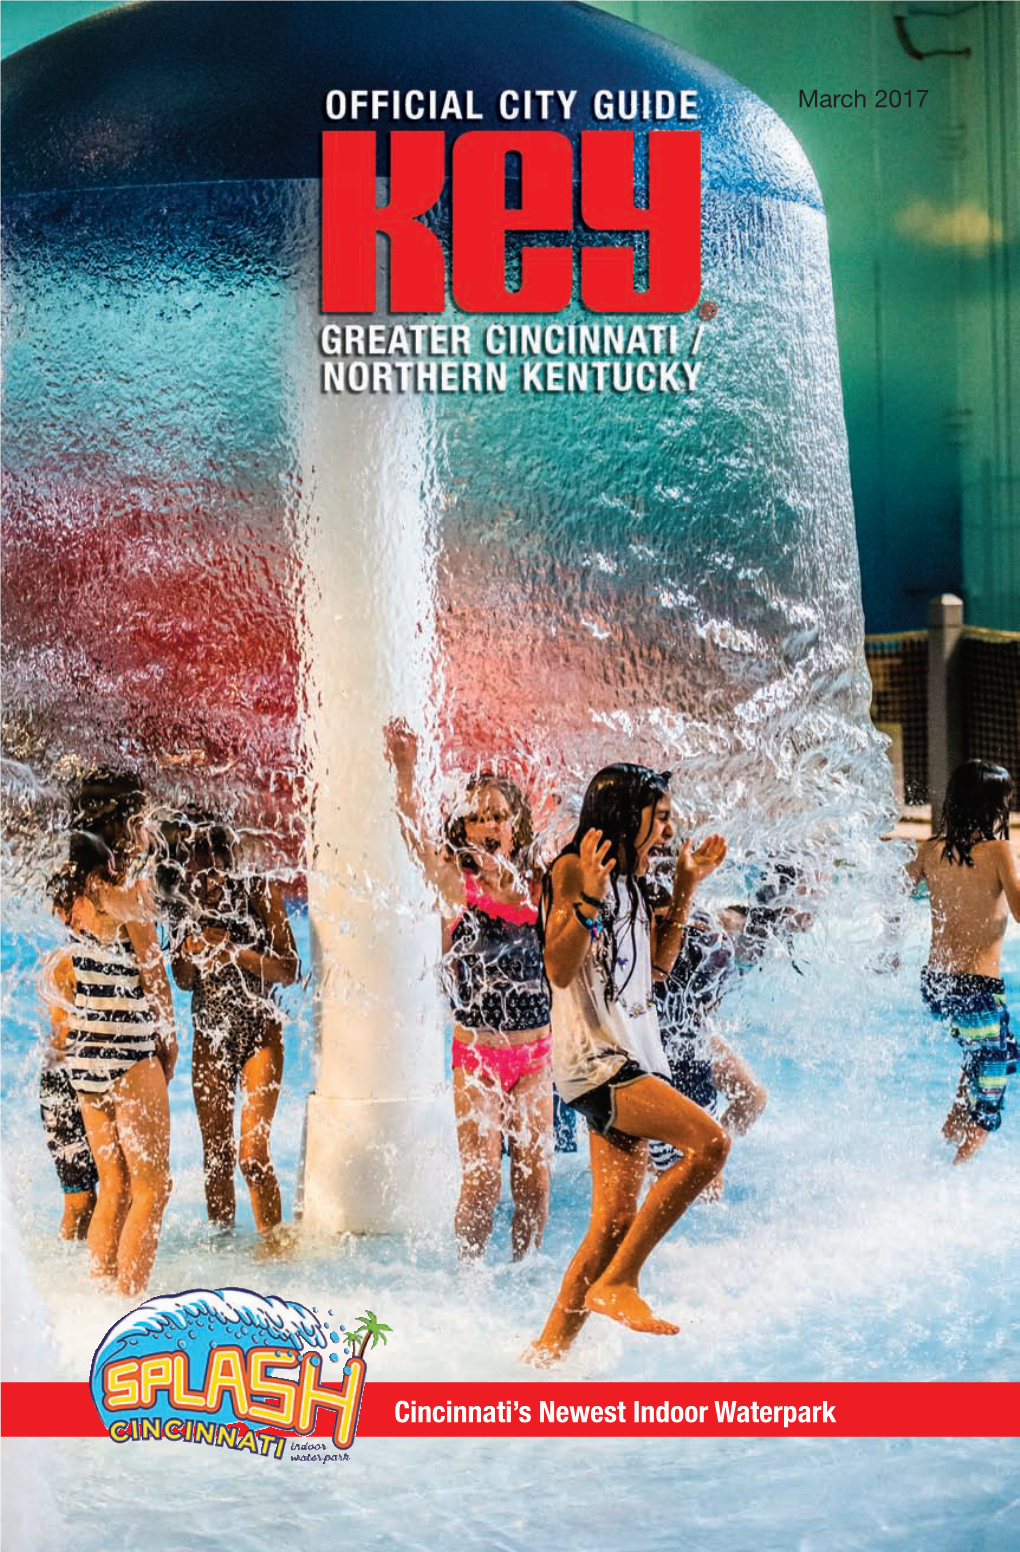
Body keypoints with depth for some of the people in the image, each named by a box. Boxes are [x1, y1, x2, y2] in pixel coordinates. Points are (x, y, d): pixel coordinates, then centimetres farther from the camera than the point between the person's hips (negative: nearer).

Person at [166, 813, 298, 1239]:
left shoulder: (259, 892, -7)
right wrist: (192, 951, -13)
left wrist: (233, 949, -18)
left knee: (252, 1153, -11)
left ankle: (273, 1243, 1)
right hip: (210, 1037, 4)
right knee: (216, 1156, 7)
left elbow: (289, 971, -7)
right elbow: (183, 980, 9)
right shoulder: (185, 901, 3)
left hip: (259, 1034, -4)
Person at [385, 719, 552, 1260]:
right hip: (476, 1054, -3)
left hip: (535, 1054, 3)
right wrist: (405, 773, -37)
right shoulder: (454, 882, -4)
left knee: (533, 1179, 6)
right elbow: (413, 832, -20)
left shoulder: (538, 886, 5)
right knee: (483, 1181, -6)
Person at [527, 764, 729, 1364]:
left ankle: (549, 1350, 16)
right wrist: (587, 899, -26)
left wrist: (686, 886, 21)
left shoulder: (630, 880, 19)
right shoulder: (572, 871, -8)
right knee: (710, 1141, -25)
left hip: (636, 1060, 9)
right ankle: (617, 1284, -16)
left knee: (614, 1224, 6)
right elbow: (560, 970, -15)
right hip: (594, 1058, -9)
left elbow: (660, 962, 24)